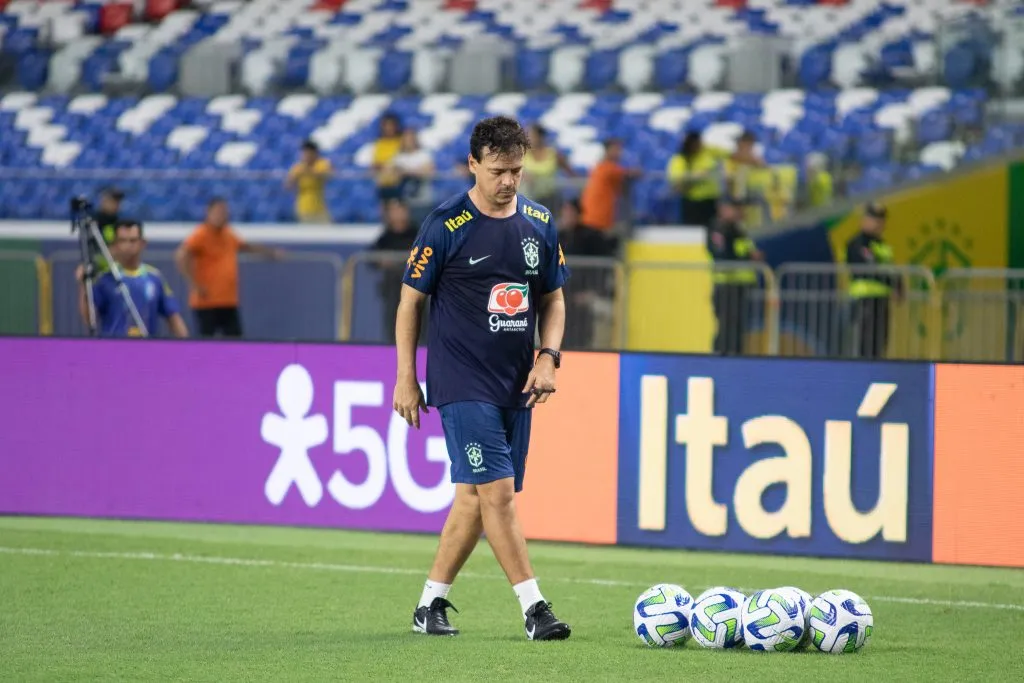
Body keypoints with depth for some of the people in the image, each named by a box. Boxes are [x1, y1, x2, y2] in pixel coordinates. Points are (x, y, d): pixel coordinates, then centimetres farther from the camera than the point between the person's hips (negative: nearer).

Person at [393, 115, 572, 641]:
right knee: (497, 490, -13)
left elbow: (553, 298, 16)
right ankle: (534, 608, -12)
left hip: (516, 384, 6)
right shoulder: (446, 226, -8)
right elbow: (410, 301, -2)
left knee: (476, 496, 8)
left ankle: (431, 604, 19)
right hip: (462, 383, -6)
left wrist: (548, 356, 0)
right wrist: (406, 379, -3)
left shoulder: (539, 224, 7)